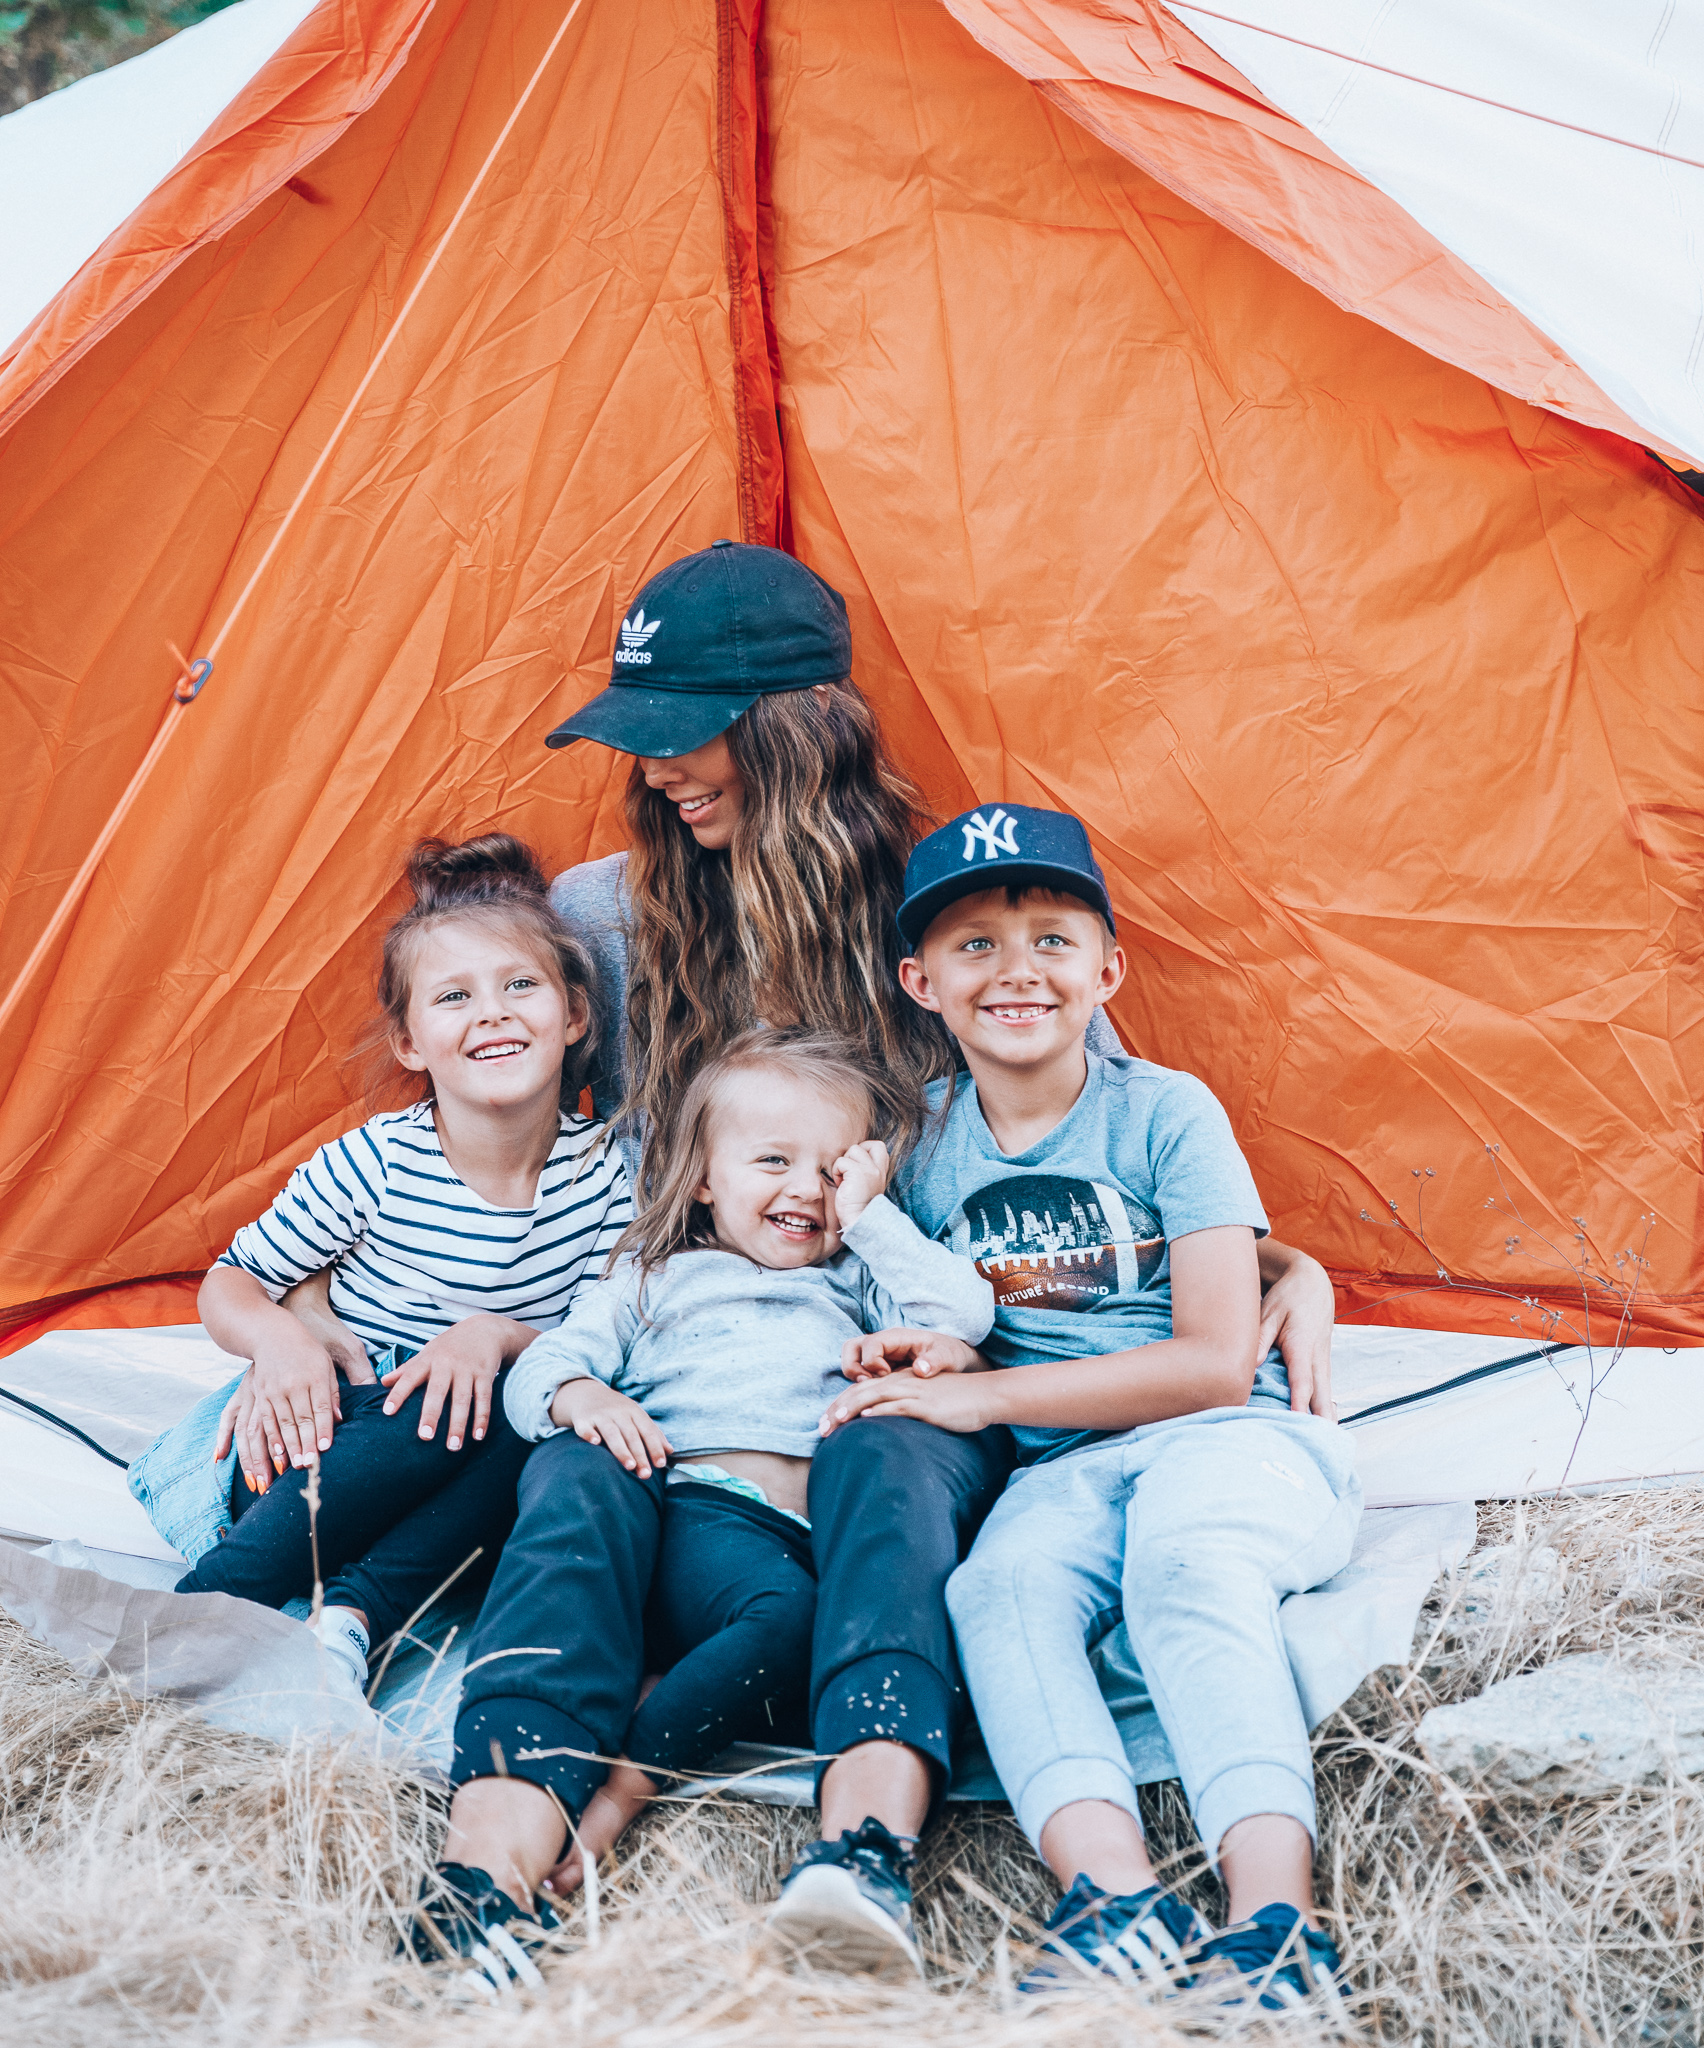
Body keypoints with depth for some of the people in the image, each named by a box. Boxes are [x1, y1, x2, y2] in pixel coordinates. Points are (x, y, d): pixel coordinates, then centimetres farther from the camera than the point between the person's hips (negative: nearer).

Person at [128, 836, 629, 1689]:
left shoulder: (604, 1172, -6)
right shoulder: (376, 1164, -12)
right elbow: (231, 1283, -1)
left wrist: (502, 1335, -21)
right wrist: (279, 1339, -23)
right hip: (336, 1431, -2)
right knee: (439, 1414, -34)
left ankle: (350, 1617, -35)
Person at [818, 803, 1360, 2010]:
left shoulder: (1163, 1113, -5)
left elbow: (1214, 1362, -10)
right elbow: (929, 1322, 25)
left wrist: (986, 1393, -12)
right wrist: (930, 1353, -2)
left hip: (1228, 1437, -3)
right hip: (1061, 1472, 4)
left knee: (1188, 1566, -35)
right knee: (998, 1589, -29)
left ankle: (1275, 1922, -46)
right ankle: (1118, 1902, -44)